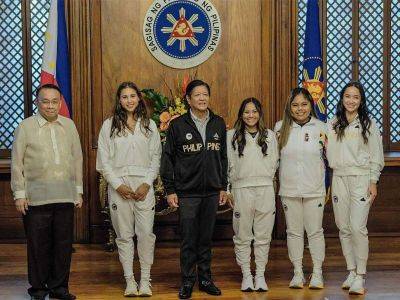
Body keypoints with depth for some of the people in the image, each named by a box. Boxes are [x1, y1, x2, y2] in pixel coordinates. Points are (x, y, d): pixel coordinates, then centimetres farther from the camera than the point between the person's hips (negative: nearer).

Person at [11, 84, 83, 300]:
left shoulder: (69, 125, 11)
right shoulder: (25, 127, 1)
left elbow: (77, 159, 15)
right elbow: (16, 163, 1)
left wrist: (78, 189, 13)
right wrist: (19, 193, -3)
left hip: (65, 197, 3)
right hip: (36, 198, -3)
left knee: (64, 244, 7)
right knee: (38, 245, 4)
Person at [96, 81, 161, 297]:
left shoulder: (149, 125, 9)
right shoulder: (109, 125, 4)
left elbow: (156, 157, 7)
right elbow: (103, 160, 2)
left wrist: (147, 184, -5)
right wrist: (118, 185, -7)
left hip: (144, 186, 1)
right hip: (119, 187, 0)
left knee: (146, 234, -4)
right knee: (124, 235, 3)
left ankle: (145, 280, 7)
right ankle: (129, 281, 11)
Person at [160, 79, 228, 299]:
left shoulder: (219, 124, 9)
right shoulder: (178, 125, -3)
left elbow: (223, 157, 14)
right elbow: (167, 159, -2)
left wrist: (223, 186, 11)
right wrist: (170, 190, -6)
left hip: (212, 191, 3)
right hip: (187, 192, -3)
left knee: (206, 238, 11)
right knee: (188, 239, 1)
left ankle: (205, 279, 20)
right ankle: (187, 281, 12)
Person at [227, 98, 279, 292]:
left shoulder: (270, 135, 11)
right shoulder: (232, 136, 6)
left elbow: (274, 163, 15)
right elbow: (228, 165, 5)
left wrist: (265, 180, 7)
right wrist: (227, 190, 1)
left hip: (265, 190, 1)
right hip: (241, 190, -1)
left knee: (263, 236, 4)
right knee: (242, 236, 2)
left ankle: (260, 275, 13)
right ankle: (246, 275, 12)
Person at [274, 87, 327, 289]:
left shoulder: (321, 128, 1)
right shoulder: (281, 127, 3)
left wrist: (326, 143, -8)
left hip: (314, 189, -1)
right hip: (289, 189, 1)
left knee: (315, 231, 3)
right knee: (294, 231, 8)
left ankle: (317, 273, 15)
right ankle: (297, 273, 19)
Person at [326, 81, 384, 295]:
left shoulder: (369, 124, 3)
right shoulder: (333, 125, 11)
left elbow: (376, 156, 1)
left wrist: (373, 182, -4)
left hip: (361, 178, -4)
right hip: (339, 178, 4)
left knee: (358, 227, -13)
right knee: (344, 228, 6)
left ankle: (360, 277, -8)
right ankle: (352, 271, 17)